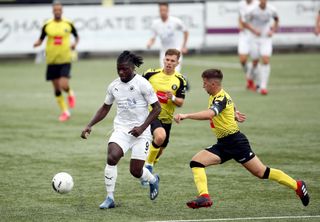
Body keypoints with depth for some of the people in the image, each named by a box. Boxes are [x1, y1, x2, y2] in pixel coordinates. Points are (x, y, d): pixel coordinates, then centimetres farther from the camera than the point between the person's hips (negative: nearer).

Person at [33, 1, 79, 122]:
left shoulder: (68, 24, -2)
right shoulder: (47, 25, -1)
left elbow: (76, 36, 13)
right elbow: (41, 39, 8)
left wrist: (75, 43, -8)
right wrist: (37, 43, -14)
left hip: (65, 59, -2)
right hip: (52, 60, 2)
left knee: (63, 85, -17)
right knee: (57, 88, 7)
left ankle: (70, 94, 20)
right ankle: (65, 112, 22)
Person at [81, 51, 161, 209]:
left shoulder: (142, 84, -10)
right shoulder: (114, 86, 4)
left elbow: (157, 108, -7)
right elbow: (105, 108, 18)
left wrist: (142, 127, -17)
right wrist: (90, 125, 6)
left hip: (140, 132, -3)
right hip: (121, 129, 3)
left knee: (136, 171, -3)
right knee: (112, 157, -25)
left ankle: (153, 180, 34)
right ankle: (109, 198, -15)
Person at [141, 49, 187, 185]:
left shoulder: (180, 80, -2)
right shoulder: (151, 74, -6)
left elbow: (181, 103, -2)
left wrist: (173, 98, -22)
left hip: (166, 118, 4)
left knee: (160, 148, 15)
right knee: (160, 136, -32)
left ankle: (147, 172, 42)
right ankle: (148, 165, -12)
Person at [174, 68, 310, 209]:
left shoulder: (221, 99, -21)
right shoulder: (215, 96, 8)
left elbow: (209, 114, -42)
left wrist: (186, 116, -48)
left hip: (235, 142, -9)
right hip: (223, 144, 9)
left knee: (261, 173, -2)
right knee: (196, 162, -7)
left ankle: (297, 186, 13)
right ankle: (204, 197, -17)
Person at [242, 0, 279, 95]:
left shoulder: (271, 9, -8)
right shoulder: (252, 10, -14)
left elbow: (276, 19, 15)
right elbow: (244, 23, -3)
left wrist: (272, 31, 2)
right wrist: (254, 30, -17)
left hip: (266, 38, 0)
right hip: (255, 38, 0)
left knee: (266, 61, -16)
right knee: (255, 62, 8)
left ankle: (263, 87, -14)